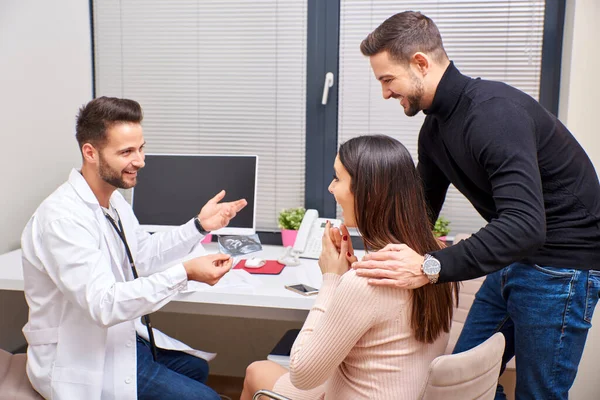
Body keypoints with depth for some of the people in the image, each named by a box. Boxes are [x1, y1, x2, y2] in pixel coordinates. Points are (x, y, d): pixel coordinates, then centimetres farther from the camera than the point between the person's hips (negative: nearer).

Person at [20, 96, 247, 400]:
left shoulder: (113, 199, 1)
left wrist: (199, 225, 1)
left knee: (195, 368, 23)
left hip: (118, 337, 9)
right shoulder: (62, 217, -29)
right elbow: (103, 304, -34)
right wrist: (185, 273, -38)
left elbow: (143, 254, 12)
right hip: (83, 361, -9)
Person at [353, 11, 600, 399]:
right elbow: (422, 211, 11)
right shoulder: (435, 126, 3)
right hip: (513, 259, 9)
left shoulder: (495, 112, -26)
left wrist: (430, 267, -43)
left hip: (562, 263, -8)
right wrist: (382, 261, -2)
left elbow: (526, 224, -36)